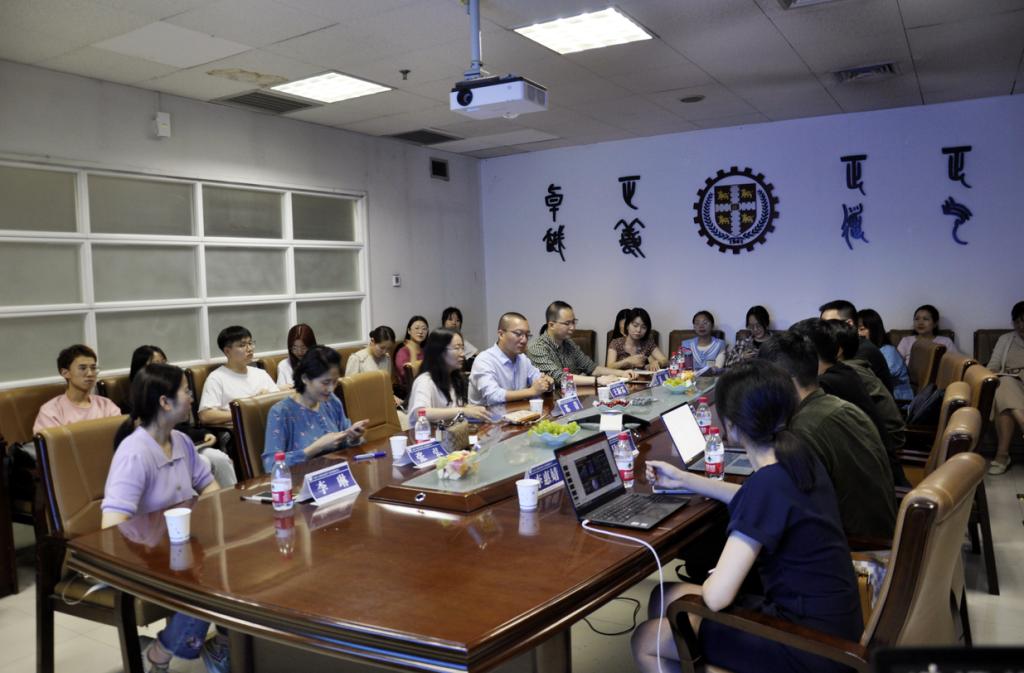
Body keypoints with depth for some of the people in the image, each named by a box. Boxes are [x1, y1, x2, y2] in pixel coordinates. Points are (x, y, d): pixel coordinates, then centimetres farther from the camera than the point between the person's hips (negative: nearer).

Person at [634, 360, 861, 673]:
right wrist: (683, 479, 21)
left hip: (810, 646, -8)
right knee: (663, 600, 17)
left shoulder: (768, 482, -29)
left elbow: (716, 595, -28)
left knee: (645, 643, 4)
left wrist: (704, 584, -4)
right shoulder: (795, 453, -3)